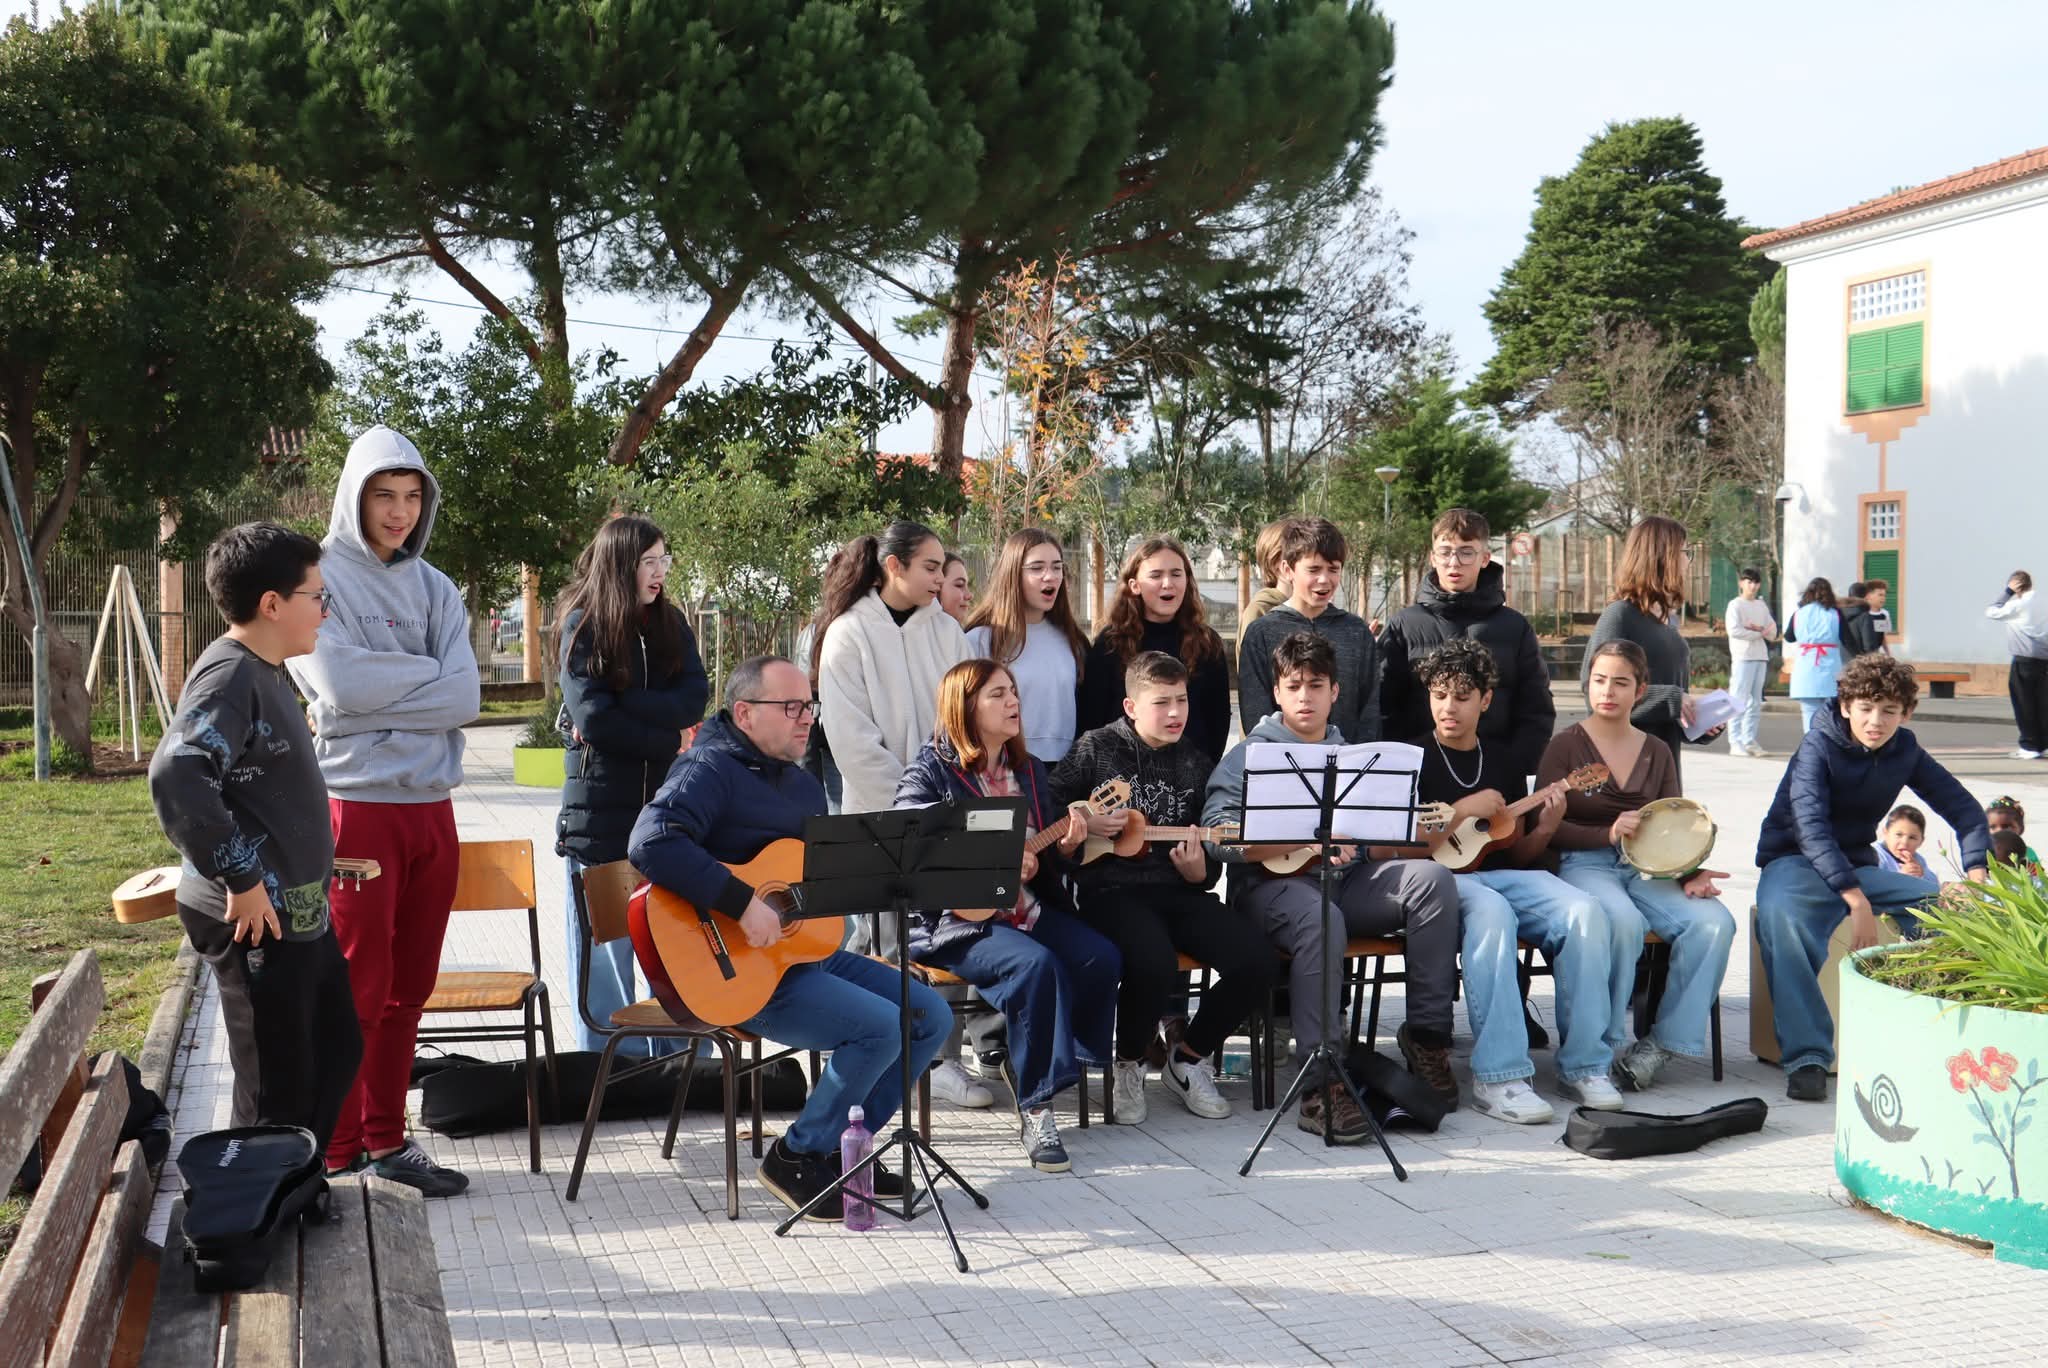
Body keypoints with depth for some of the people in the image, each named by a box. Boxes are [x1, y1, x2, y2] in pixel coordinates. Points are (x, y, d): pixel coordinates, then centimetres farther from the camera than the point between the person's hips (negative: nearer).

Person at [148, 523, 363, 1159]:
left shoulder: (265, 672, 12)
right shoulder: (229, 676, -19)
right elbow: (176, 777, -34)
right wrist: (240, 879, -27)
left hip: (301, 910, 10)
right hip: (257, 921, -10)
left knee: (336, 1049, 21)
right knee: (279, 1085, 0)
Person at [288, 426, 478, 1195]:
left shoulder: (435, 589, 11)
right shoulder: (321, 578, -3)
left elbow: (464, 699, -2)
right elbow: (339, 684, -17)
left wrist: (380, 688, -12)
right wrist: (426, 673, -5)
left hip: (431, 807, 5)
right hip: (357, 807, -5)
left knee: (408, 988, 11)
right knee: (357, 992, -1)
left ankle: (386, 1139, 21)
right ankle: (335, 1153, 9)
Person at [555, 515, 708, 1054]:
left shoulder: (670, 624, 9)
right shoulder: (583, 627, -3)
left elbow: (695, 699, -5)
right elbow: (593, 716, -14)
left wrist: (625, 710, -15)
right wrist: (670, 739, -11)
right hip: (601, 810, -3)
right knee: (605, 951, 4)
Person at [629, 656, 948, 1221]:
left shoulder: (802, 783, 17)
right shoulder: (711, 770, -13)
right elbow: (651, 844, -31)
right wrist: (743, 904, -33)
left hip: (807, 947, 10)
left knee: (931, 1015, 4)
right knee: (882, 1026, -23)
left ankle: (842, 1145, 13)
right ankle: (799, 1155, -4)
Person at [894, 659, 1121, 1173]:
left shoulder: (1030, 771, 16)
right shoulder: (930, 773, -4)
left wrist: (1063, 845, -2)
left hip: (1025, 908, 7)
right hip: (956, 920, -7)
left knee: (1101, 957, -18)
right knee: (1036, 964, -32)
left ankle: (1027, 1065, -1)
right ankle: (1034, 1109, -22)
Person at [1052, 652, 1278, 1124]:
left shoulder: (1195, 764, 15)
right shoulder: (1096, 749, 4)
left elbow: (1213, 850, 18)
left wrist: (1199, 872, -3)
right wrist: (1083, 823, -10)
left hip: (1179, 890, 5)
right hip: (1113, 890, -5)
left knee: (1257, 962, -18)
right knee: (1155, 965, -36)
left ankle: (1187, 1057, 8)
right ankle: (1128, 1063, -3)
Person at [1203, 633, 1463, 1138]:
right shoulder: (1251, 755, 5)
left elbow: (1379, 843, 20)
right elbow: (1217, 833, -11)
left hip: (1346, 881, 5)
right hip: (1274, 884, -5)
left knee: (1432, 878, -21)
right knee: (1321, 919, -38)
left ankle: (1426, 1034, -14)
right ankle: (1320, 1087, -38)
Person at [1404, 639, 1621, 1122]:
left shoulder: (1503, 765, 18)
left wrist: (1546, 829, 0)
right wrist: (1466, 811, -13)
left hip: (1502, 874, 5)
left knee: (1585, 912, -24)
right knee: (1491, 911, -39)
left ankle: (1582, 1065, -14)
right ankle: (1498, 1077, -38)